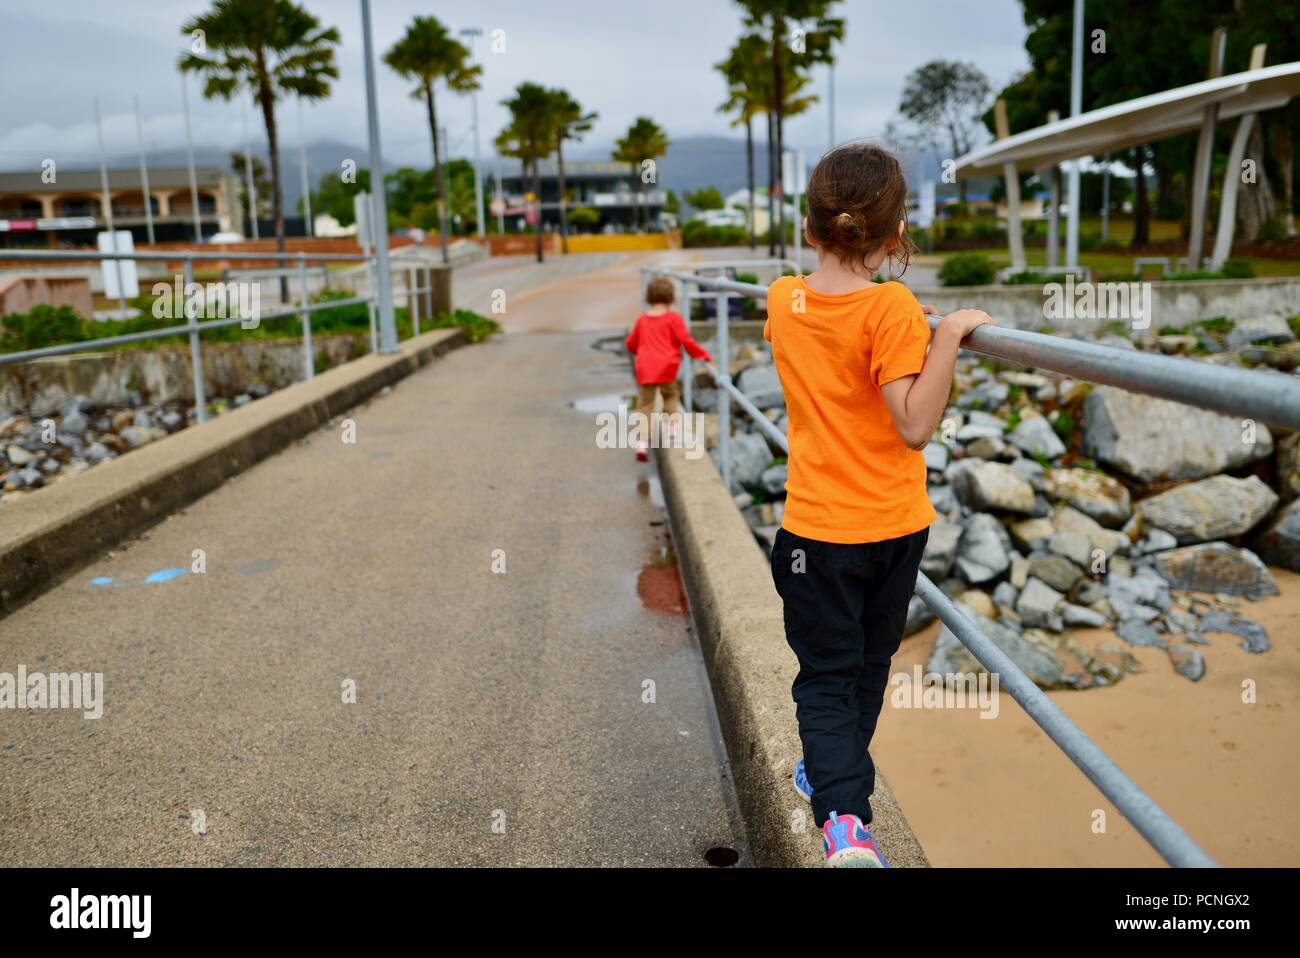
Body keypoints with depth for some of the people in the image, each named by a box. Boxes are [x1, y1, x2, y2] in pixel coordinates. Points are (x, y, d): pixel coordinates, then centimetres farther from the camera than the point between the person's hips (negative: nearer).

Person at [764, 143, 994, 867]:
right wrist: (947, 334, -22)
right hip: (895, 526, -1)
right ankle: (838, 773, 42)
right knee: (869, 665, 22)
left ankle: (843, 817, -13)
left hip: (817, 528, 1)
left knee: (826, 676, 7)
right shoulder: (891, 309, -17)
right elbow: (917, 426, -23)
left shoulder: (784, 301, -3)